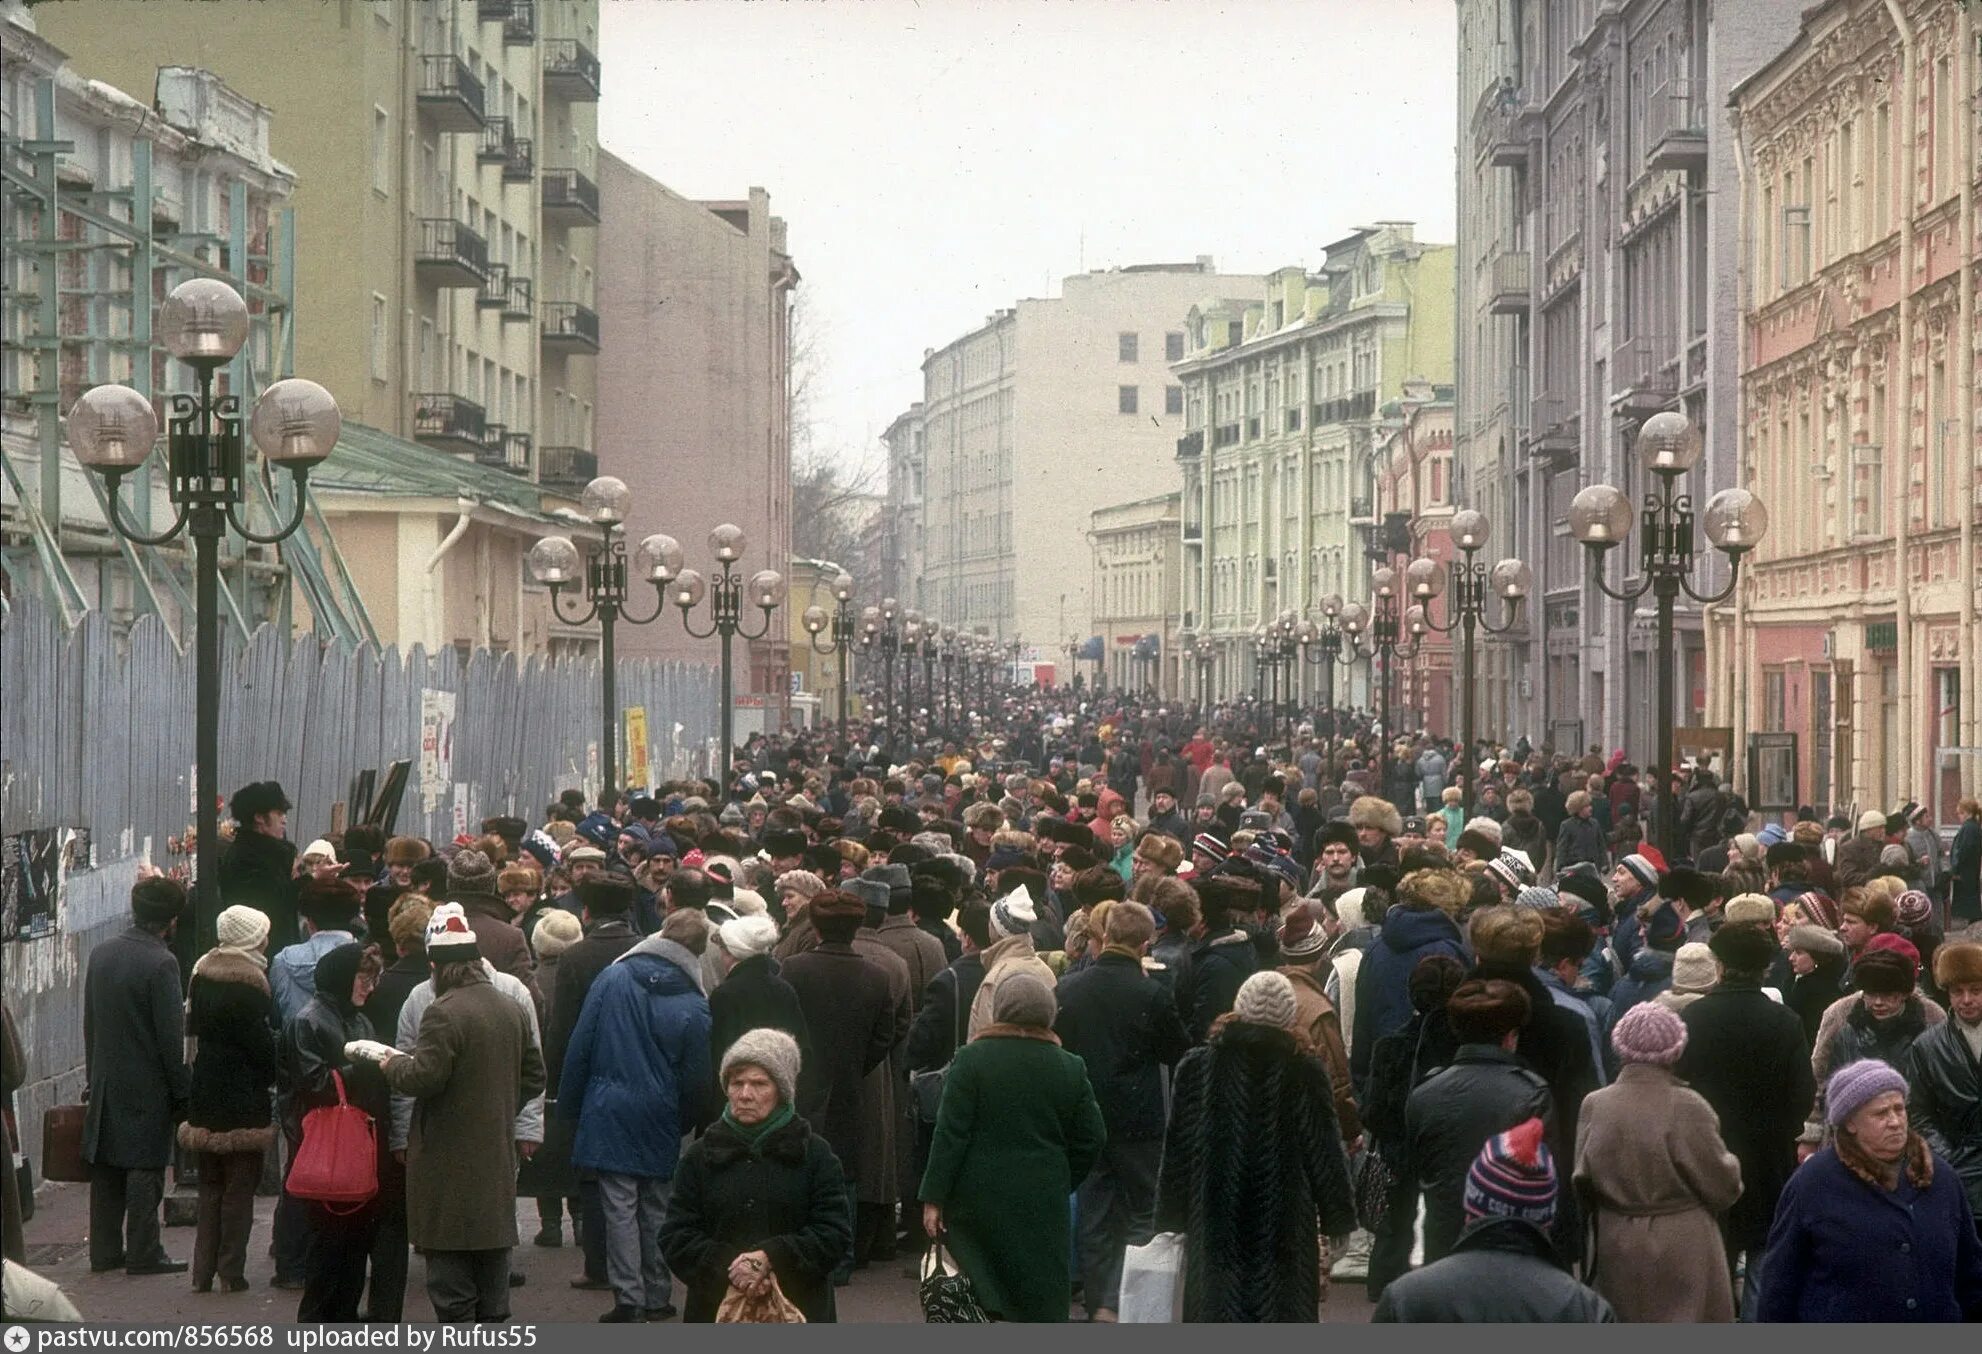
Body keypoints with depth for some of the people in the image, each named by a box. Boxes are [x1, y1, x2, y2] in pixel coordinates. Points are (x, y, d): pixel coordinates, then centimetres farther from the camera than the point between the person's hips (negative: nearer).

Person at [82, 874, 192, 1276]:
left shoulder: (101, 954, 5)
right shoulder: (161, 963, -17)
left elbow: (89, 1022, 11)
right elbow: (171, 1035, -16)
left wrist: (94, 1076, 18)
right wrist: (182, 1091, -9)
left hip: (106, 1081, 7)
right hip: (147, 1085, -7)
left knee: (105, 1167, 11)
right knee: (146, 1168, 0)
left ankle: (104, 1251, 17)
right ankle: (143, 1253, 3)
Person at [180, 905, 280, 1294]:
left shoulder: (201, 977, 7)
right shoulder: (249, 983, -15)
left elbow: (193, 1030, 11)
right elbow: (263, 1044, -15)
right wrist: (275, 1077, 2)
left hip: (205, 1100, 7)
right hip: (244, 1101, -7)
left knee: (209, 1186, 14)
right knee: (239, 1188, 2)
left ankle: (202, 1271, 13)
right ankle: (230, 1272, 2)